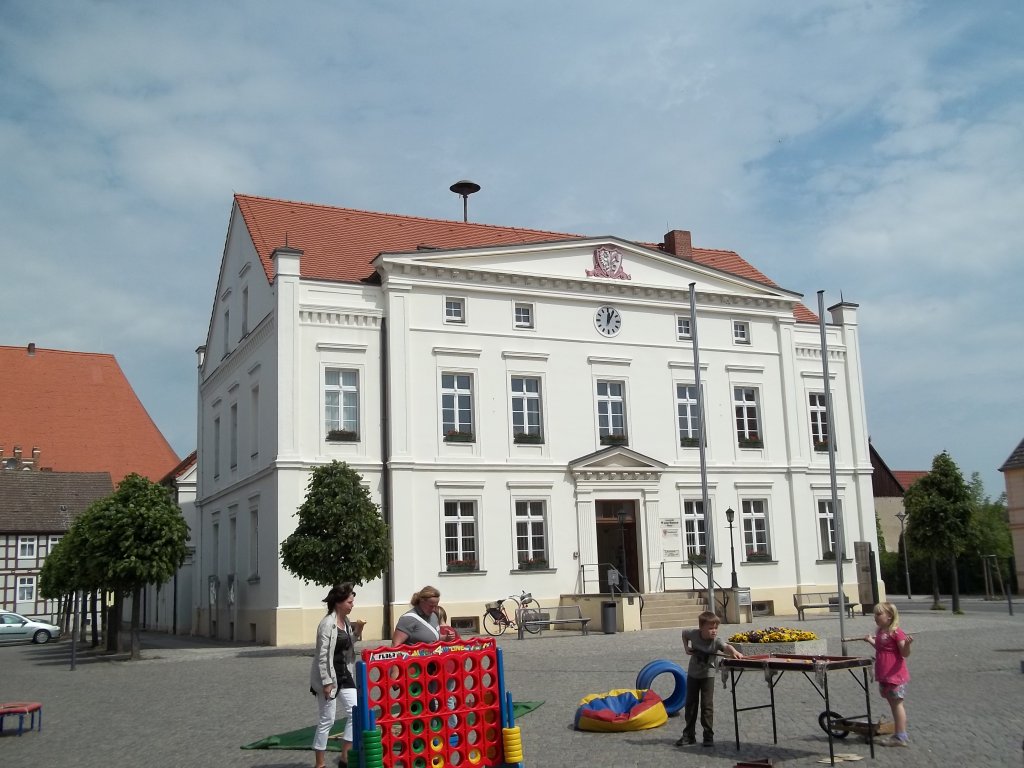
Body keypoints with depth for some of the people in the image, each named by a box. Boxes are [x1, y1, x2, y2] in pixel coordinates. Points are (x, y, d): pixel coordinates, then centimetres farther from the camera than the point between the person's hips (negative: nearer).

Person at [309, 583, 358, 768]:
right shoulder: (327, 624, -17)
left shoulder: (346, 622, 8)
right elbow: (322, 656, -19)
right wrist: (327, 682, -21)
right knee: (326, 720, 0)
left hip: (345, 675, 8)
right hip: (329, 676, -8)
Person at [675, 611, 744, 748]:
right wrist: (686, 647, -4)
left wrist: (734, 651, -67)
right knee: (690, 704, 10)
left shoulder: (716, 640, -24)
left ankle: (709, 736, 6)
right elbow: (684, 633, 7)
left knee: (707, 705, -6)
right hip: (692, 674, 3)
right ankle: (689, 735, 21)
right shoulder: (693, 634, -17)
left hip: (708, 675, -3)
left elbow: (726, 646, -47)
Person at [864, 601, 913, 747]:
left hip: (895, 675, -9)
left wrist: (907, 644, -36)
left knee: (897, 703, -4)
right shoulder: (880, 632, 10)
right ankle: (898, 735, 22)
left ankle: (901, 737, 2)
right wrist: (871, 641, 20)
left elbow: (905, 654, -18)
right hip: (883, 676, 9)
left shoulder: (896, 632, -16)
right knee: (892, 703, 14)